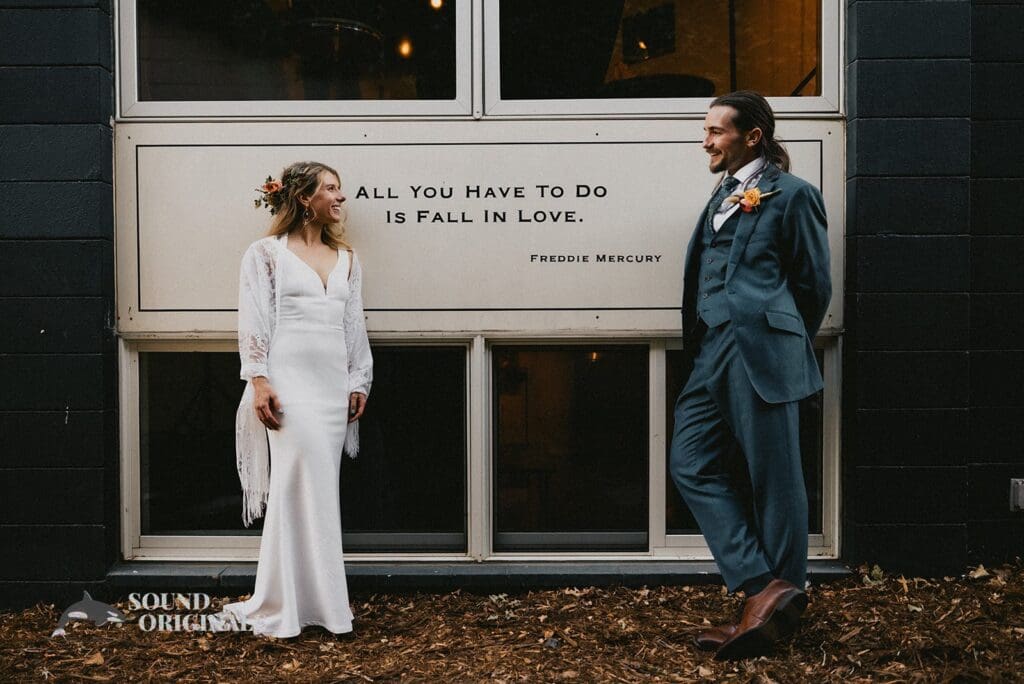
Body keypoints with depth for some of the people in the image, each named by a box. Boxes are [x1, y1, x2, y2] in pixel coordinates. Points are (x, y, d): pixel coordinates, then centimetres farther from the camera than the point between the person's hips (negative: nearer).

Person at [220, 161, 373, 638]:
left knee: (316, 488, 5)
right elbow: (253, 321, -3)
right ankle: (322, 605, -5)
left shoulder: (346, 259, 19)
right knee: (309, 481, -13)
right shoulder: (266, 253, 3)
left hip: (334, 383, 6)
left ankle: (282, 603, 13)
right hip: (290, 380, -6)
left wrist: (360, 382, 11)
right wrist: (259, 380, -13)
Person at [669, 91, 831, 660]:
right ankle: (764, 590, 2)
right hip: (713, 355, 8)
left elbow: (815, 284, 1)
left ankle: (779, 598, 10)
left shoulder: (791, 195, -1)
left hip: (761, 356, -8)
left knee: (774, 480, -1)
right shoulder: (724, 197, 21)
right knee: (691, 464, 1)